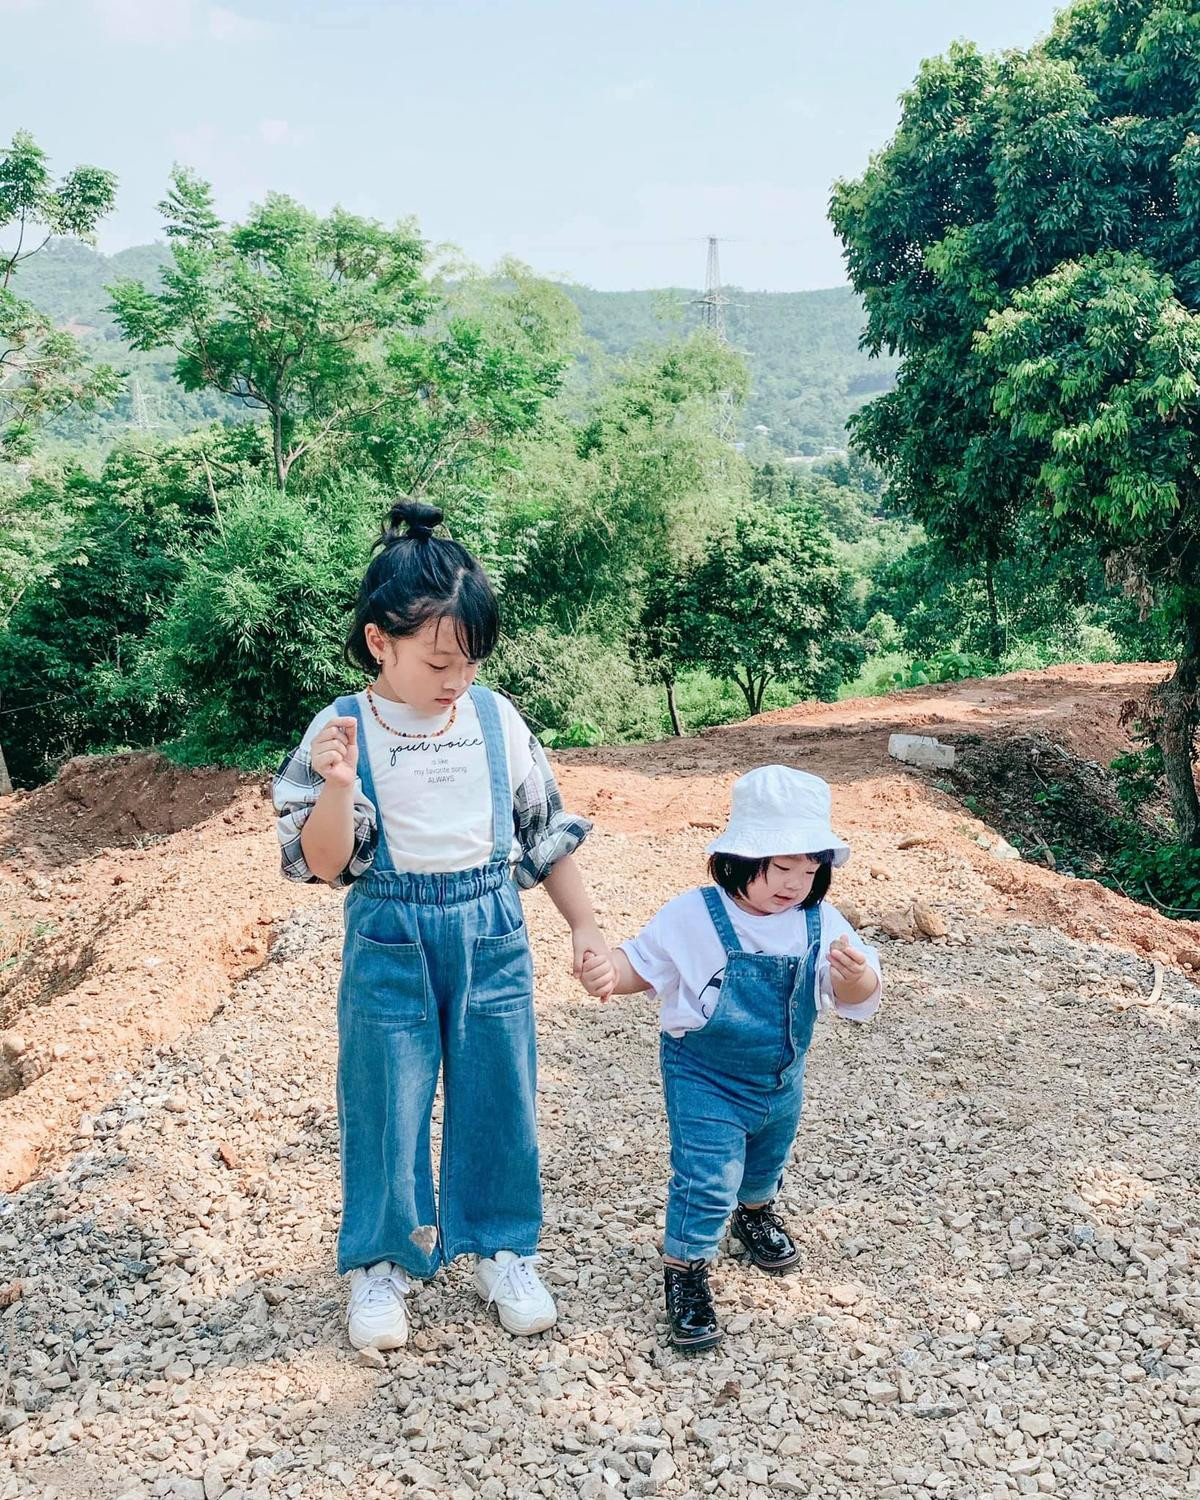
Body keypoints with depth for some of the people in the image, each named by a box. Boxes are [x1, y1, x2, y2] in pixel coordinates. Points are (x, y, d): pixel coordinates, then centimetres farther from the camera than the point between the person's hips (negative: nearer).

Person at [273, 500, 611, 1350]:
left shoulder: (496, 719, -4)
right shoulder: (342, 731, -10)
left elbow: (546, 831, 5)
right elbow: (323, 864, -12)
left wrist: (585, 926, 6)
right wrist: (337, 786, -30)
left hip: (492, 935, 2)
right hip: (390, 944, -2)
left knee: (498, 1100, 13)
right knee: (387, 1106, 10)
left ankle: (504, 1250, 34)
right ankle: (382, 1262, 32)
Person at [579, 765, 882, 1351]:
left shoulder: (820, 922, -13)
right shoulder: (695, 916, -23)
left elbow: (856, 998, -14)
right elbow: (644, 962, -13)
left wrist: (855, 975, -39)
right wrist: (608, 971, -36)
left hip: (780, 1078, 5)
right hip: (705, 1080, -5)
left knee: (767, 1161, 29)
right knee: (706, 1179, -10)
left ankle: (755, 1213, 61)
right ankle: (683, 1271, 14)